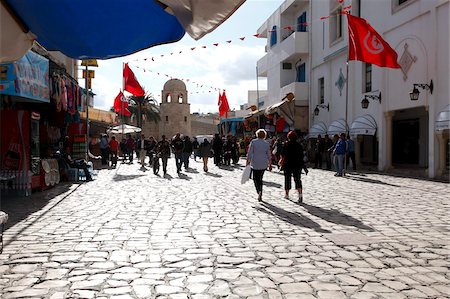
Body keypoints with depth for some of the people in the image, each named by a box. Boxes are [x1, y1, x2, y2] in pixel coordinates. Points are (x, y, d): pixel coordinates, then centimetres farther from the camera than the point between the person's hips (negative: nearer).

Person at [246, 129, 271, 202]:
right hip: (263, 164, 3)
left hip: (255, 163, -3)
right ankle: (260, 195, 13)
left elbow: (250, 153, -9)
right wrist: (269, 164, 16)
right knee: (260, 179, 15)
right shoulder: (267, 144, 0)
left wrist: (248, 160, 2)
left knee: (255, 178, 8)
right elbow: (269, 155, 6)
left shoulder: (253, 142, -8)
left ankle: (259, 191, -19)